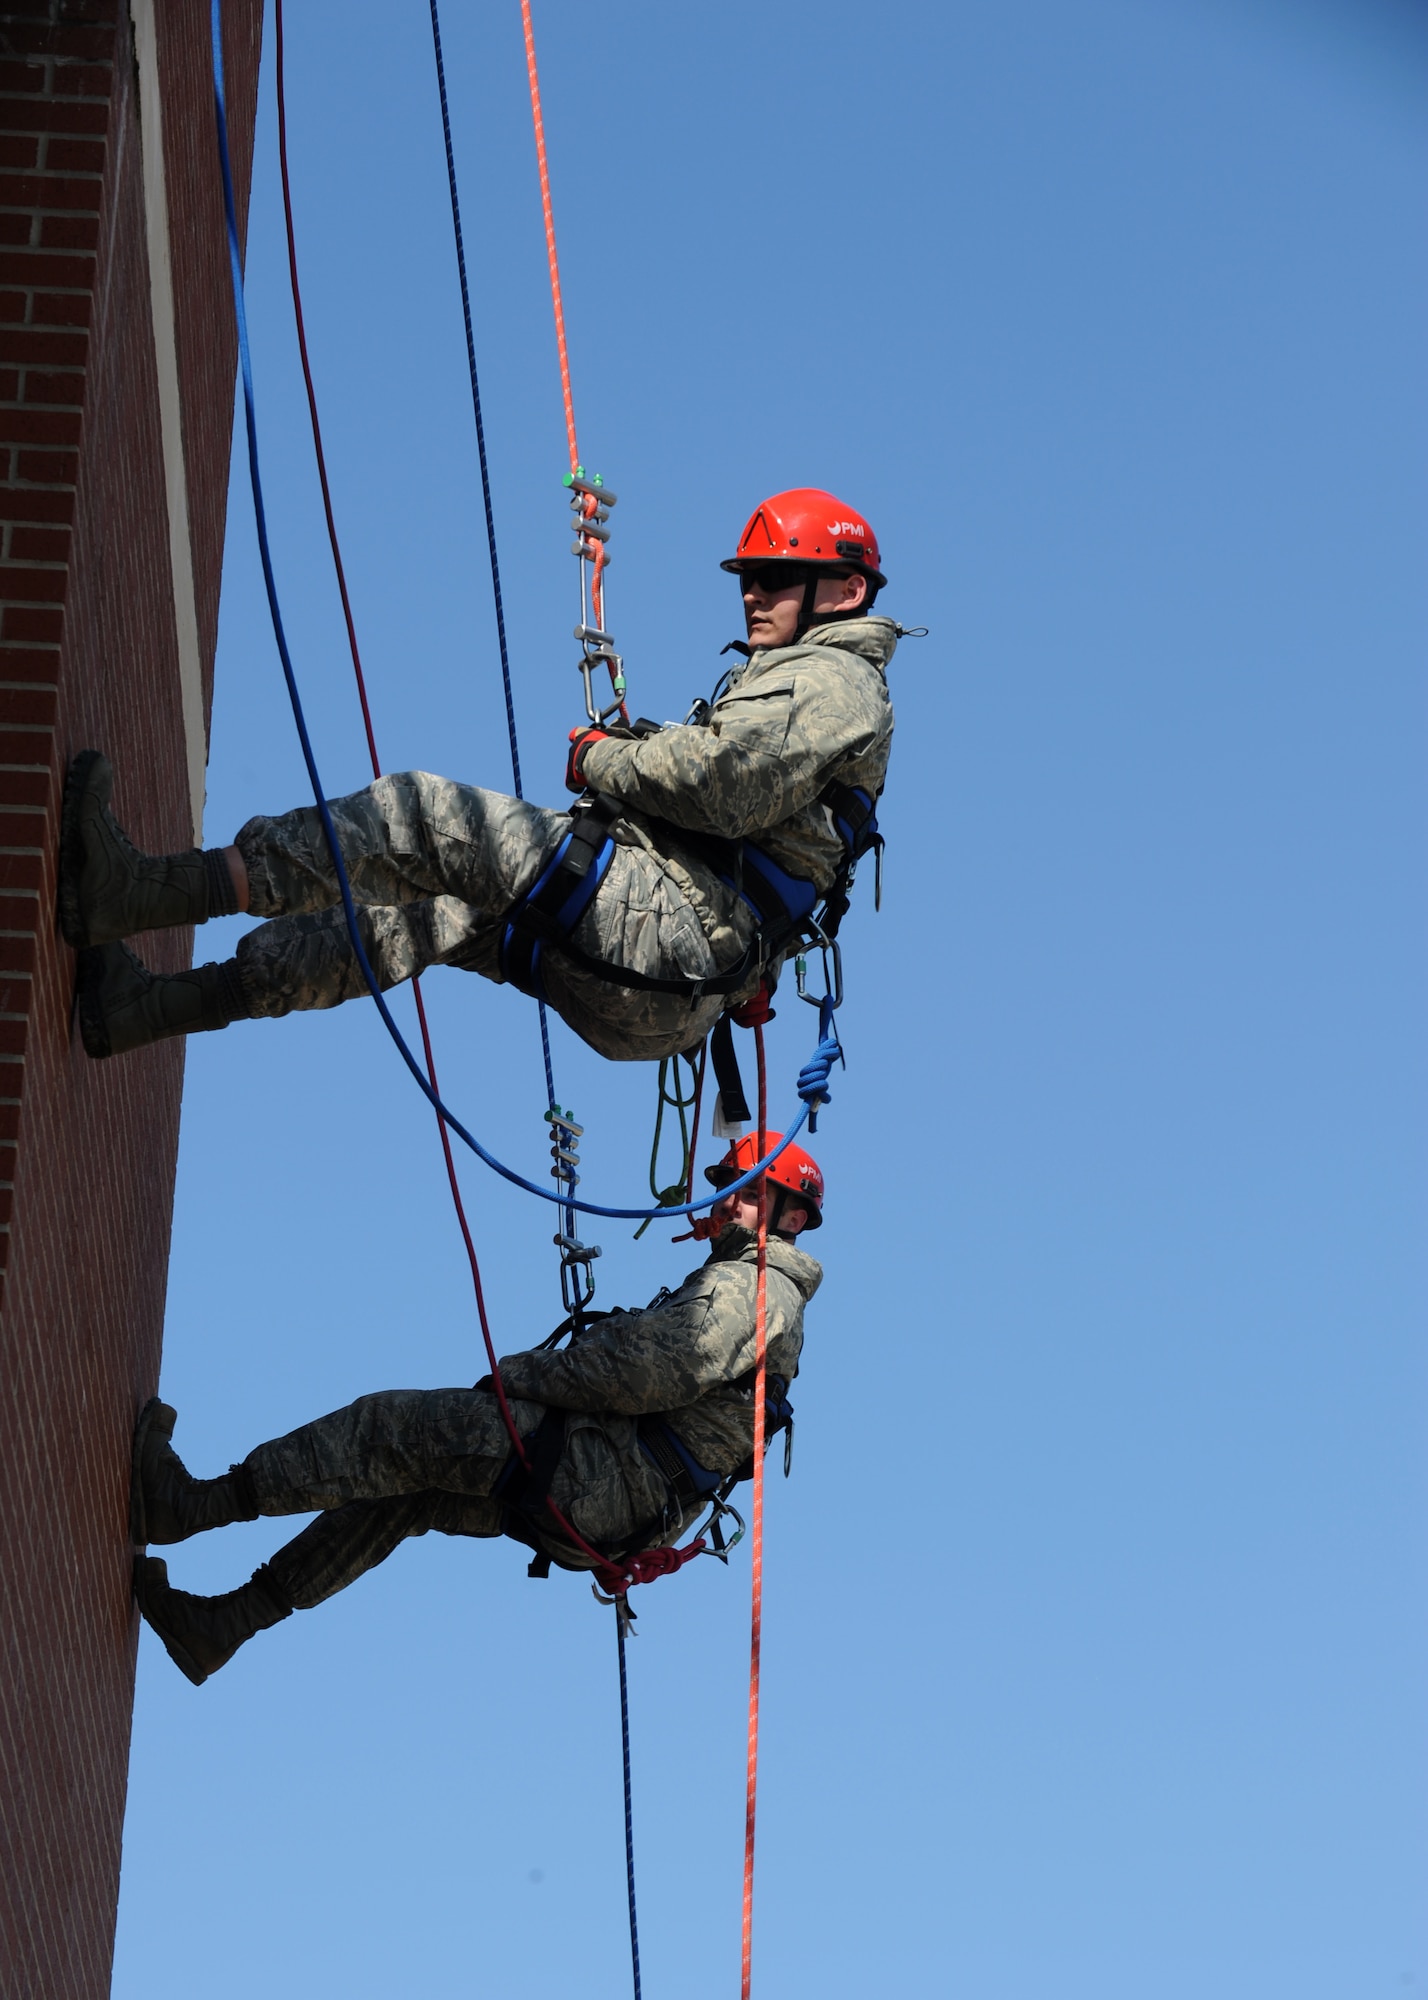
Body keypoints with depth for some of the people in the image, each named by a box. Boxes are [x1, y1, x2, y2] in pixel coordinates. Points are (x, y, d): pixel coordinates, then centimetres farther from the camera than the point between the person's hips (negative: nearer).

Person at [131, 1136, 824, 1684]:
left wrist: (520, 1374, -10)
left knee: (397, 1426, -15)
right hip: (623, 1497, 10)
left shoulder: (750, 1286, -7)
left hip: (610, 1477, -10)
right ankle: (224, 1623, 7)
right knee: (401, 1489, 10)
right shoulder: (755, 1293, 27)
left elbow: (649, 1374, -21)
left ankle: (188, 1504, -17)